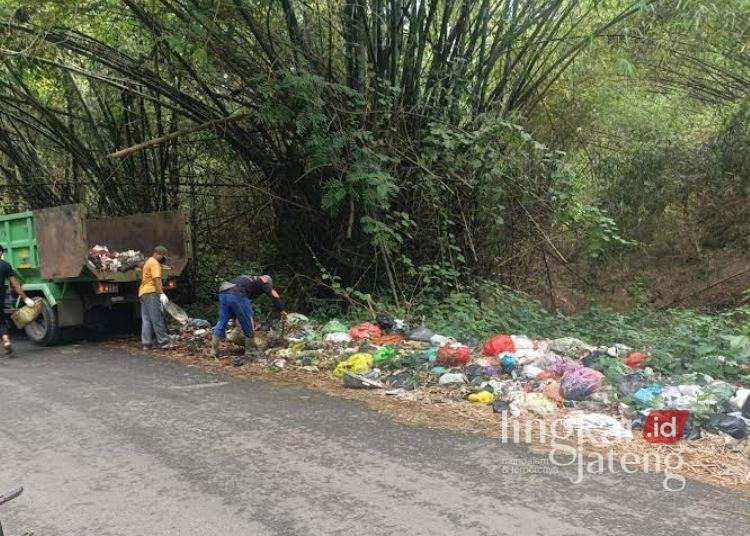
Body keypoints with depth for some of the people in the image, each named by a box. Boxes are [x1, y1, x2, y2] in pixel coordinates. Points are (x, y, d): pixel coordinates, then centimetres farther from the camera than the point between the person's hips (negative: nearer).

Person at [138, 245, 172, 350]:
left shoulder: (147, 262, 25)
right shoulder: (154, 263, -8)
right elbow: (156, 279, -19)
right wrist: (161, 293, -26)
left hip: (142, 293, 10)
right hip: (151, 293, -10)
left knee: (146, 320, 8)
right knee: (157, 319, -11)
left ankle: (146, 343, 6)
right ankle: (164, 342, -13)